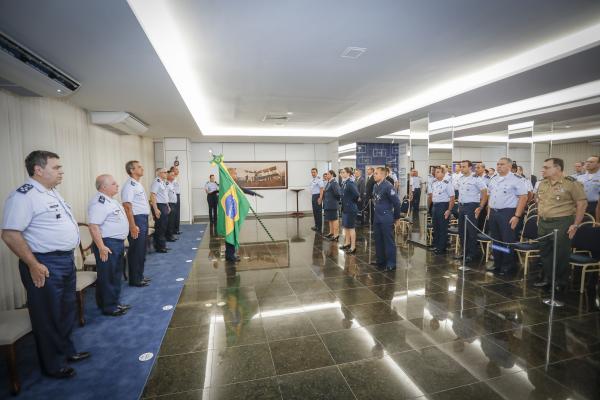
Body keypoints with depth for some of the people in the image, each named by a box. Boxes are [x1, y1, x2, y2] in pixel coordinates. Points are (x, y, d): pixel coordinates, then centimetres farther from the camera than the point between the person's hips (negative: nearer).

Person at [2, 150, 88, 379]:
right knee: (48, 317, 8)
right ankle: (53, 365, 25)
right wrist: (33, 265, -22)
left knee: (67, 311, 21)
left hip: (66, 261, 9)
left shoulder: (52, 193, 11)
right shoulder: (24, 196, -17)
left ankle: (67, 351, 40)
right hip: (45, 265, -9)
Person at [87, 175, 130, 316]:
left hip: (118, 242, 10)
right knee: (107, 277, 2)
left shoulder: (110, 201, 14)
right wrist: (101, 247, -26)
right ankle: (108, 307, 14)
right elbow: (94, 226, -25)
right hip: (108, 244, -10)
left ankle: (115, 303, 30)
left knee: (116, 275, 18)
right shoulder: (99, 202, -18)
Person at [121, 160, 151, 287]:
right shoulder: (129, 185, -15)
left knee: (141, 250, 16)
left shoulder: (138, 184, 15)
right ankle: (134, 279, 10)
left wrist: (144, 221, 18)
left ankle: (139, 276, 27)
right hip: (136, 220, -10)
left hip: (143, 219, 10)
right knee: (136, 251, -1)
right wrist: (133, 226, -24)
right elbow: (127, 206, -21)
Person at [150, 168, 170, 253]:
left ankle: (162, 245, 24)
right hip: (159, 206, -10)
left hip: (164, 206, 10)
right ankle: (159, 247, 7)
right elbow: (152, 196, -21)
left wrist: (168, 206, 21)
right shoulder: (156, 182, -15)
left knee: (164, 227, 14)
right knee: (160, 227, -3)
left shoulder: (163, 182, 14)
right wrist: (156, 209, -25)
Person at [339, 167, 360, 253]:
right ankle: (347, 243, 35)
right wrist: (343, 202, 7)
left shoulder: (350, 183, -20)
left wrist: (353, 202, -12)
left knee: (351, 227, 0)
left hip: (350, 208, -9)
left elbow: (357, 194, -27)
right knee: (345, 227, 19)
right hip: (344, 208, 9)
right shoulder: (343, 183, 7)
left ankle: (353, 247, 10)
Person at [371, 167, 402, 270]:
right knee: (378, 240, 14)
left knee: (389, 241, 1)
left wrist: (396, 217, -6)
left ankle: (391, 264, 10)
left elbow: (396, 202, -14)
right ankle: (380, 261, 27)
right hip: (377, 217, 8)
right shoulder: (375, 186, 8)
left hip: (386, 218, -8)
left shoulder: (388, 186, -15)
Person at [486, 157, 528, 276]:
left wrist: (517, 216, -17)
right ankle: (497, 264, 24)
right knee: (495, 240, 13)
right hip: (493, 213, 7)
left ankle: (508, 266, 14)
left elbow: (523, 198, -12)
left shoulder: (516, 180, -8)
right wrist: (489, 211, 12)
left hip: (507, 213, -6)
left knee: (508, 241, 0)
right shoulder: (493, 180, 12)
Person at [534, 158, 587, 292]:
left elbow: (582, 203, -9)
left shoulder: (571, 183, -9)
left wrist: (575, 225, -11)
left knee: (561, 255, 3)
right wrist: (539, 218, 14)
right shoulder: (543, 184, 9)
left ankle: (561, 282, 20)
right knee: (544, 252, 14)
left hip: (561, 224, -6)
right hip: (543, 223, 6)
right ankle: (546, 278, 28)